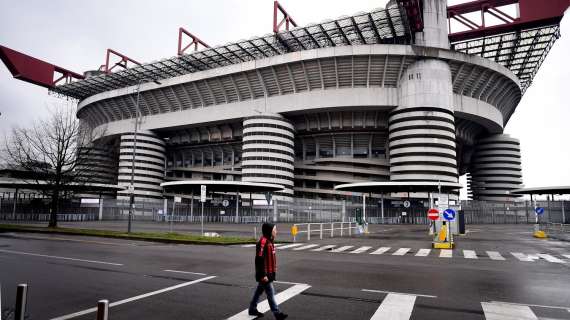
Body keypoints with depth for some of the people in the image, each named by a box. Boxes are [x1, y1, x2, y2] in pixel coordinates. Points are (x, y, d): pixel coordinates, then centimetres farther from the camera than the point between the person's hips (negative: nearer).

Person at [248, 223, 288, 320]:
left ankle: (252, 309, 31)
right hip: (264, 274, -10)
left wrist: (272, 272, 23)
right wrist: (263, 275, -23)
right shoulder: (263, 242, -22)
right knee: (270, 293, -2)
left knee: (259, 291, 19)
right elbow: (259, 259, -24)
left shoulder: (269, 241, 10)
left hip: (269, 273, 10)